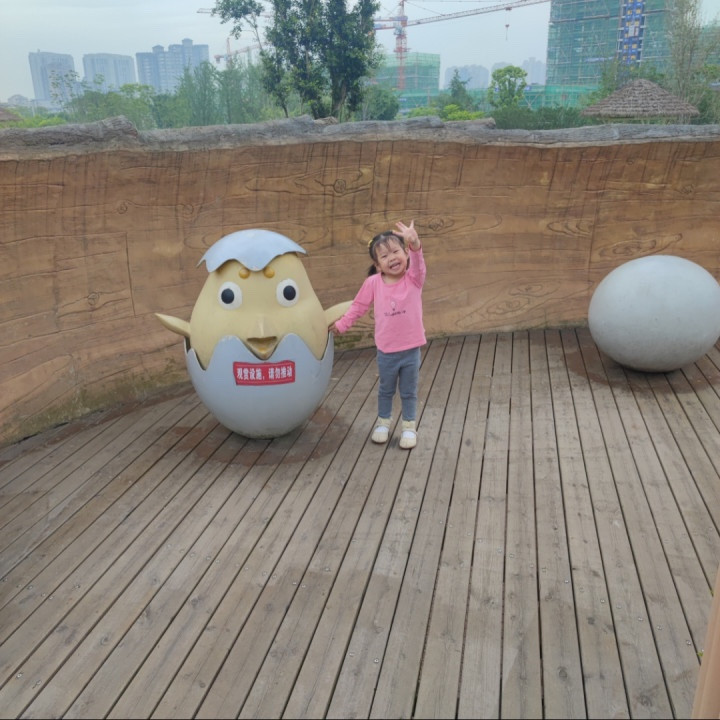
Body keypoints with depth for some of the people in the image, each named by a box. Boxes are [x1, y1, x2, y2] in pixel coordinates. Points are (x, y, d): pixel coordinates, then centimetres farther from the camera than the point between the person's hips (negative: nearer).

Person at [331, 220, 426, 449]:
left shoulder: (414, 279, -11)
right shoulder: (373, 283, -9)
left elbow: (417, 262, -33)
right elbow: (358, 306, 6)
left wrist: (414, 242, -52)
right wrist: (342, 324, 9)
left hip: (411, 350, -1)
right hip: (386, 351, 1)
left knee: (409, 392, 16)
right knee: (385, 390, 21)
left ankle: (409, 427, 33)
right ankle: (383, 422, 41)